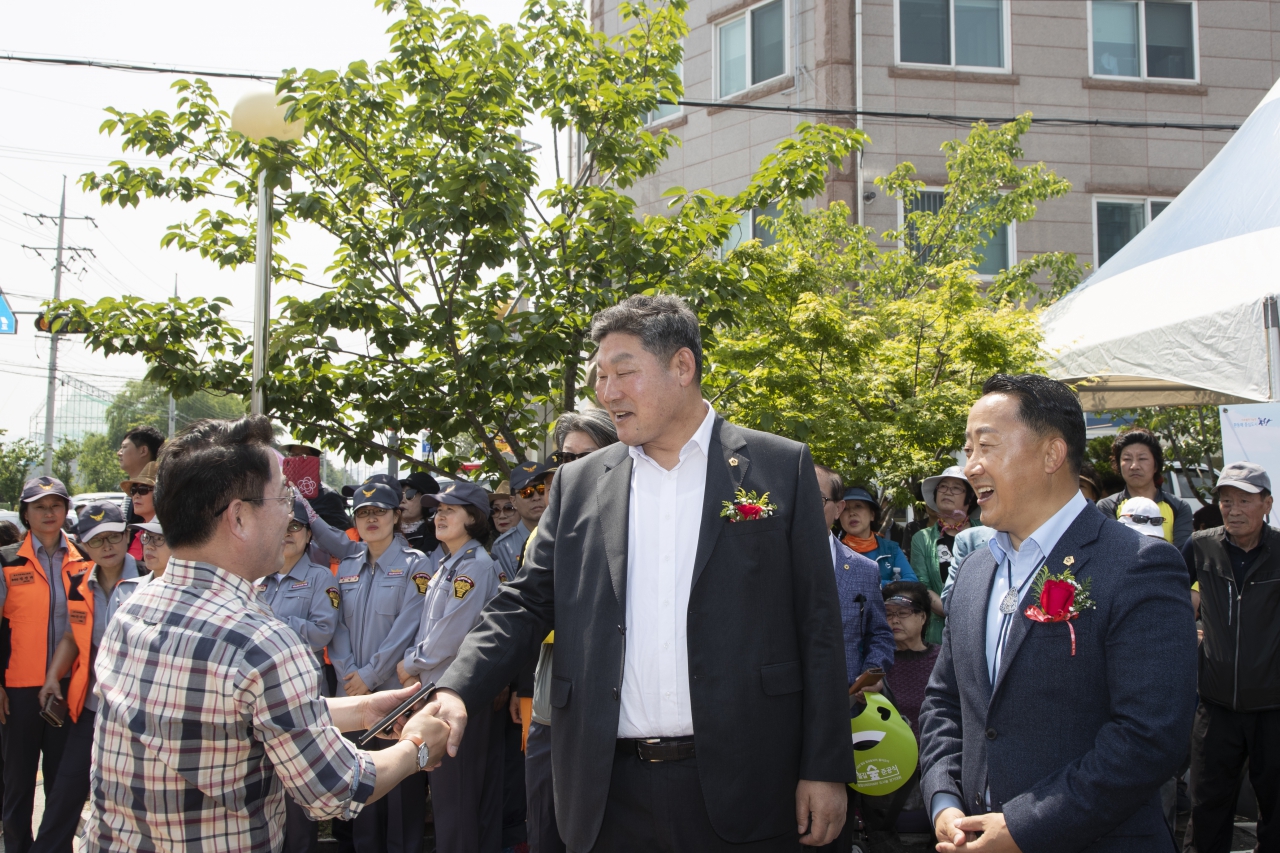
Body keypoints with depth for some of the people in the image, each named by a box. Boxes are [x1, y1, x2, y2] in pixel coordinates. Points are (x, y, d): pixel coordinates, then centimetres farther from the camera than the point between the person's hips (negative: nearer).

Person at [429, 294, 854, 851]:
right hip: (609, 792, 3)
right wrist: (457, 693, -9)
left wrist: (825, 769, -4)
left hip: (737, 790, -2)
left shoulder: (780, 468, 2)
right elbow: (524, 606, 8)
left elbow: (817, 624, 0)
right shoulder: (579, 485, 9)